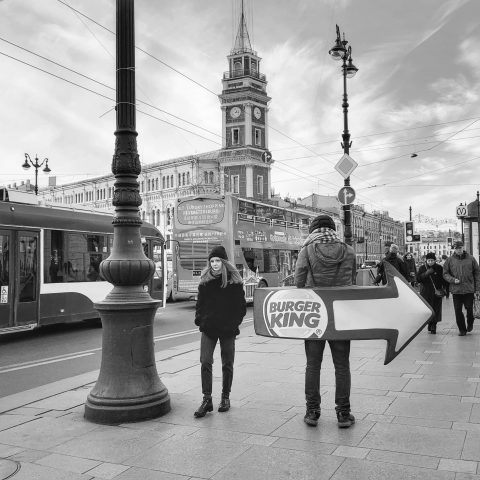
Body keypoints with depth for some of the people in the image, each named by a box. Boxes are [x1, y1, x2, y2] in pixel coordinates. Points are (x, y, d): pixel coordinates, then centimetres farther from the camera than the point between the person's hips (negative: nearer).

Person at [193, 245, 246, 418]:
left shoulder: (234, 281, -2)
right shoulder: (205, 281, 6)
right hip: (208, 328, 2)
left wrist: (234, 323, -9)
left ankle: (225, 397, 23)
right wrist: (199, 319, -3)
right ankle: (207, 399, 0)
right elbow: (199, 303, 11)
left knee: (227, 364, 9)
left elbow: (241, 306, 0)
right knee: (205, 362, -6)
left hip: (227, 329, -1)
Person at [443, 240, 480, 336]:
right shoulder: (450, 260, 2)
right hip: (456, 290, 0)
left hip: (469, 289, 0)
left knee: (469, 308, 6)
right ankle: (462, 329, 15)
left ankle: (470, 324, 34)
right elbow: (445, 274, 6)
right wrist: (453, 280, -12)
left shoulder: (471, 259, 3)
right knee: (458, 311, 2)